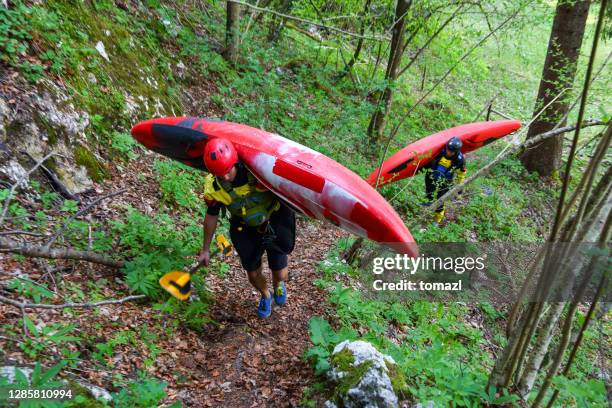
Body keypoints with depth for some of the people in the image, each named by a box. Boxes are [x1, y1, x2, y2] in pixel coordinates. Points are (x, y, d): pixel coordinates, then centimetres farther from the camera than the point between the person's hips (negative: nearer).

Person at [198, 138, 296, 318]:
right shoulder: (213, 187, -20)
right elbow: (211, 217, -2)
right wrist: (206, 249, 7)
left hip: (274, 223, -2)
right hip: (246, 230, 2)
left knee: (280, 274, 3)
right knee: (253, 275, 10)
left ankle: (279, 286, 44)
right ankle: (266, 296, 47)